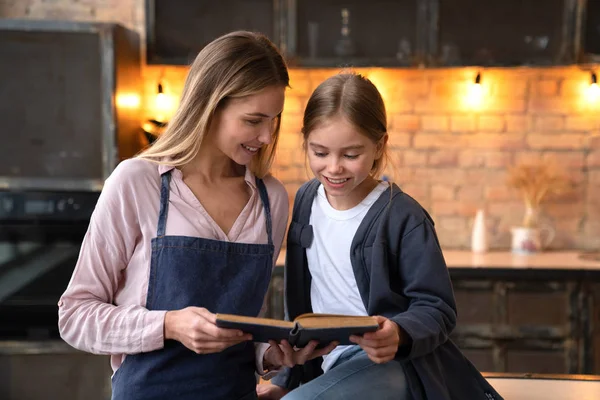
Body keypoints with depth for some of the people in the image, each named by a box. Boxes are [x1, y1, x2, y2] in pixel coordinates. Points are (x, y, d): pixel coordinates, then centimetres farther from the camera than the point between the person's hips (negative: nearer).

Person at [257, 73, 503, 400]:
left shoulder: (403, 217, -14)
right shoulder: (305, 201, 4)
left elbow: (437, 310, -10)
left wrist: (400, 334, -32)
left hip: (395, 365, -6)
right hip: (331, 369, 6)